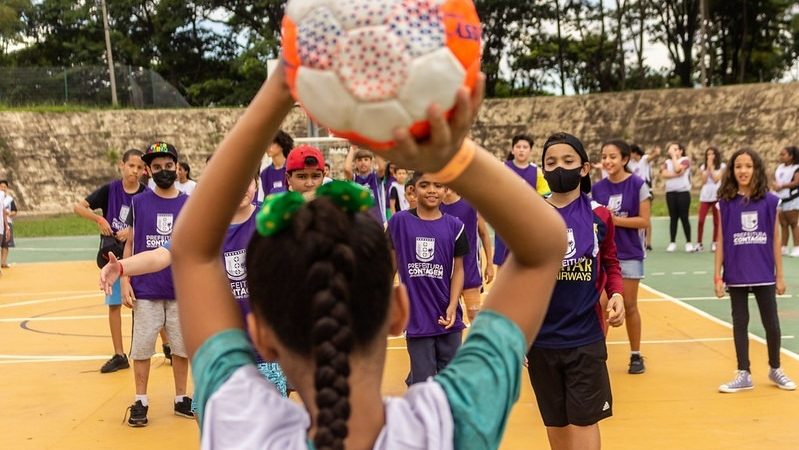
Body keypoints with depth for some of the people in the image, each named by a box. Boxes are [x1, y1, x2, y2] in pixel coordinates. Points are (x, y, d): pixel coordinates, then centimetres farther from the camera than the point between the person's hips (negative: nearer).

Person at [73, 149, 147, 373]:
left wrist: (133, 232, -21)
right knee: (114, 303, 6)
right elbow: (78, 206, -5)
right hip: (113, 254, 1)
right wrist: (99, 219, -17)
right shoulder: (110, 190, -6)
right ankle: (119, 355, 15)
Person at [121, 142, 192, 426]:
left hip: (181, 291, 1)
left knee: (182, 348, 8)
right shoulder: (139, 203, 1)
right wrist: (125, 281, -4)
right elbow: (130, 245, 4)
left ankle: (181, 399, 21)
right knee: (142, 348, 5)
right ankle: (140, 402, 16)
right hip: (145, 291, -1)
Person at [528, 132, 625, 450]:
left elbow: (610, 263, 11)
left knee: (584, 421, -1)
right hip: (540, 339, 1)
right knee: (555, 422, 14)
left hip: (586, 338, -1)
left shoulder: (598, 216, -1)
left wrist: (616, 294, -9)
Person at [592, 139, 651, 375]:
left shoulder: (638, 185, -7)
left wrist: (616, 219, -17)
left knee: (629, 306, 7)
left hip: (629, 254, -2)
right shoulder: (597, 188, 2)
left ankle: (636, 355, 20)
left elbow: (644, 221, -9)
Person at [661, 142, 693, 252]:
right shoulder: (667, 162, 12)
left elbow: (677, 169, -17)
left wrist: (674, 156, -7)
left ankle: (688, 242, 2)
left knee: (684, 217, -3)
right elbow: (663, 174, -4)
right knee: (673, 217, 5)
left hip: (683, 191, -4)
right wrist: (676, 174, -14)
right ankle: (672, 242, 8)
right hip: (670, 192, 4)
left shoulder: (685, 160, 0)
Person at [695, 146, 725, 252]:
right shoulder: (704, 166, 11)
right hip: (705, 196, 2)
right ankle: (699, 243, 0)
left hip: (716, 195, -2)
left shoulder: (721, 166, 2)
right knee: (701, 220, -6)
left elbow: (716, 179, -9)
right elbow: (704, 181, 0)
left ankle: (714, 243, 10)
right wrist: (707, 167, -3)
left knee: (716, 221, 3)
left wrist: (711, 167, -6)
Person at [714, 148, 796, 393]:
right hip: (736, 275, 0)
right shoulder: (725, 203, -3)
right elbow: (721, 241, 1)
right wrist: (717, 276, -2)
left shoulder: (769, 201, -2)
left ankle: (775, 369, 28)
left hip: (764, 274, 0)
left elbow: (775, 240, 3)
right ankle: (744, 375, 18)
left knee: (772, 324, 8)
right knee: (740, 323, 8)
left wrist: (780, 275, 3)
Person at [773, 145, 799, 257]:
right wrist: (774, 185, -8)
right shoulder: (779, 167, 13)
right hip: (780, 199, 7)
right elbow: (775, 180, 15)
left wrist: (781, 186, -21)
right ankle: (784, 248, 11)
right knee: (783, 224, 8)